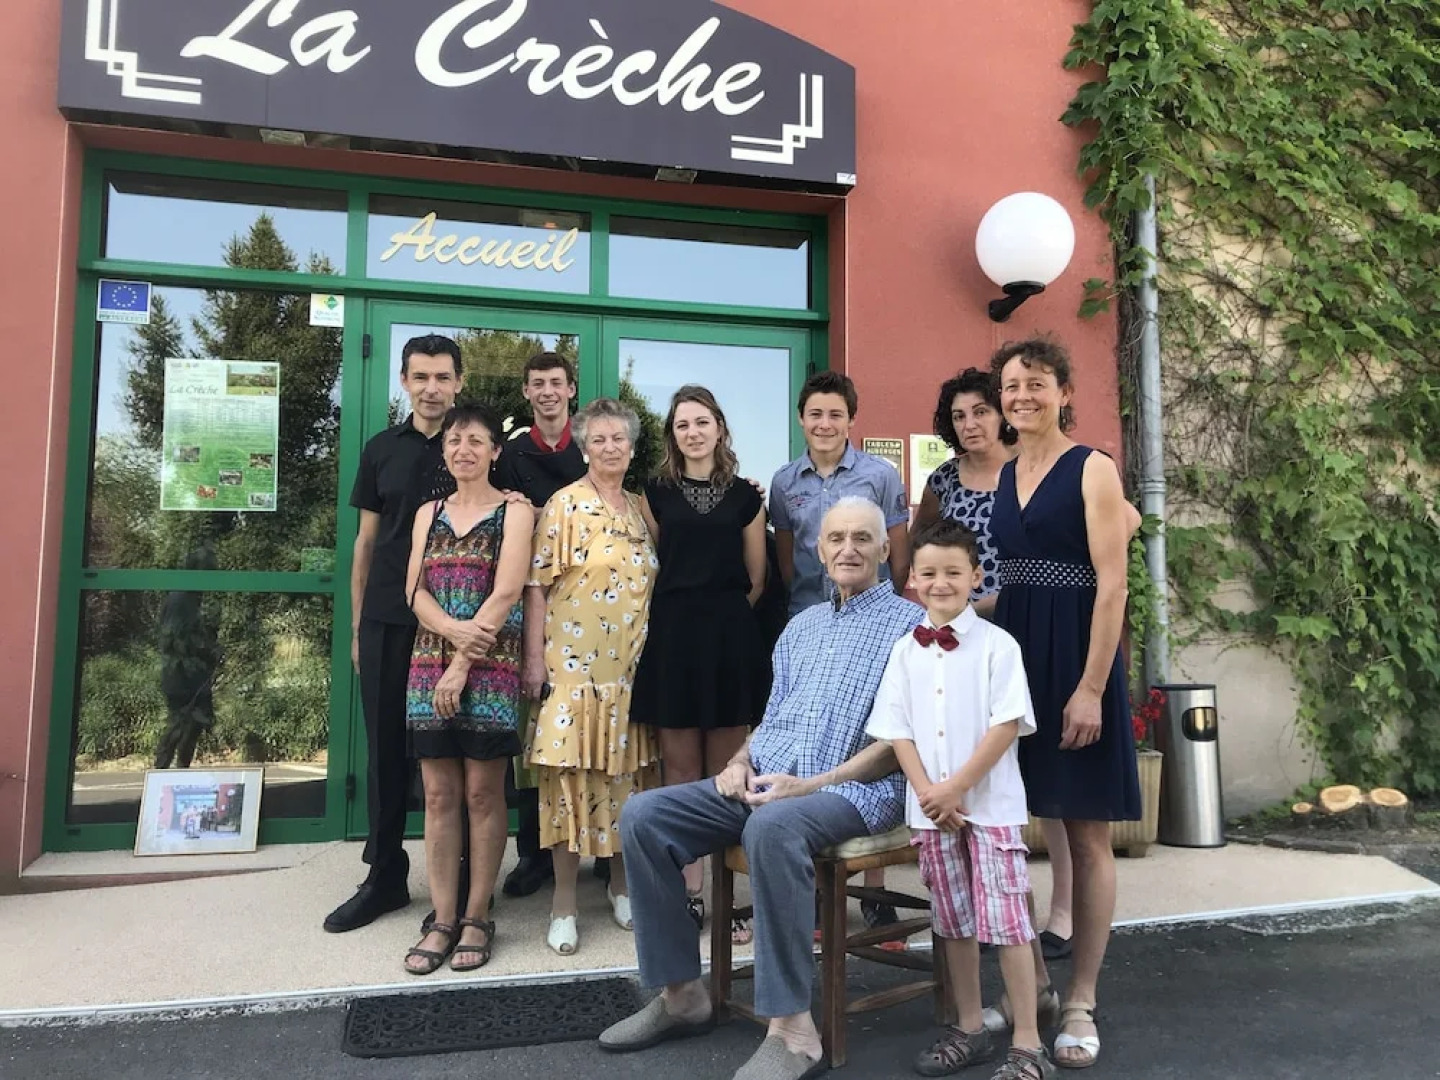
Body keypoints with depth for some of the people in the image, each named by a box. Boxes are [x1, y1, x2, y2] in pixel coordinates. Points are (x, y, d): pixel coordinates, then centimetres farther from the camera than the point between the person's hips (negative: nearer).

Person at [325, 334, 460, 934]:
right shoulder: (382, 449, 9)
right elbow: (367, 539, 11)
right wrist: (357, 624, 9)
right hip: (388, 621, 3)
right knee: (386, 747, 8)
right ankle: (385, 877, 22)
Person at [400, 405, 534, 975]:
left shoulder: (514, 511, 1)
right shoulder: (429, 513, 15)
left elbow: (506, 593, -9)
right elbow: (416, 591, 6)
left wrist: (464, 665, -14)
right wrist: (453, 629, -15)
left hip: (491, 667, -4)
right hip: (430, 663, 4)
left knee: (483, 793, 2)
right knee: (439, 794, 5)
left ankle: (476, 918, 13)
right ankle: (442, 920, 13)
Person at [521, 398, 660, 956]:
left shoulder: (640, 508, 12)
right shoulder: (565, 505, -5)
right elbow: (537, 586, -9)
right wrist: (535, 659, -14)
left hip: (631, 667, 5)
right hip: (575, 664, -5)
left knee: (627, 772, 11)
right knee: (572, 774, -1)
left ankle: (621, 882, 27)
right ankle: (565, 900, 11)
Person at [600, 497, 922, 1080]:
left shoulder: (908, 624, -1)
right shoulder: (801, 625, 20)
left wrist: (812, 784, -18)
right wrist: (741, 760, 1)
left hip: (855, 787, -7)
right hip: (766, 780, 7)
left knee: (772, 828, -39)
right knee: (643, 816, -10)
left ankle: (792, 1029, -27)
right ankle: (680, 993, 0)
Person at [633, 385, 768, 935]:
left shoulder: (745, 497, 7)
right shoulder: (655, 493, 7)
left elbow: (755, 580, 10)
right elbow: (648, 569, 9)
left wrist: (723, 615, 4)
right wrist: (682, 614, 4)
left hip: (731, 637, 0)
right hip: (673, 636, 0)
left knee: (726, 772, 5)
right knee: (681, 770, 4)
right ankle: (688, 889, 13)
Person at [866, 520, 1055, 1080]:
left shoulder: (996, 644, -6)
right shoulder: (905, 649, 5)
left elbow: (1008, 725, -12)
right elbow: (896, 729, 3)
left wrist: (956, 787, -15)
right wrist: (929, 794, -8)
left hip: (991, 803, -4)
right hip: (930, 808, 4)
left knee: (1006, 923, -2)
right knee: (953, 922, 14)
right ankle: (969, 1030, 29)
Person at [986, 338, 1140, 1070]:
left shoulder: (1092, 469, -5)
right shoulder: (1004, 475, 12)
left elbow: (1112, 584, -12)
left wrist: (1091, 688, -18)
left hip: (1075, 659, -6)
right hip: (1011, 657, 6)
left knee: (1087, 836, 4)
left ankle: (1081, 1002, 16)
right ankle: (1028, 978, 24)